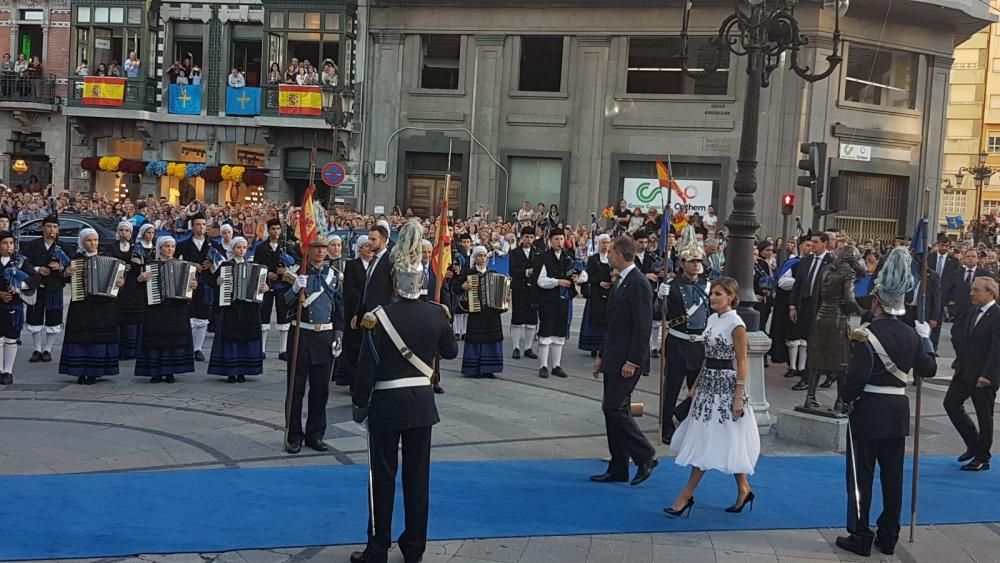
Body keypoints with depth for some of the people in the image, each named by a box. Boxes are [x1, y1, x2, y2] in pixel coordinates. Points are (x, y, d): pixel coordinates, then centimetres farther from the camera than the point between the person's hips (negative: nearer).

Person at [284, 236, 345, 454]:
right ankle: (294, 437, 9)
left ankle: (315, 435, 18)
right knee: (296, 388, 1)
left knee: (321, 389, 9)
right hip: (301, 335, -4)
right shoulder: (297, 272, -3)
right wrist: (296, 289, -26)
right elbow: (285, 303, -8)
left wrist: (338, 336, 9)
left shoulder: (332, 275, 9)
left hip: (325, 336, 4)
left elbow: (339, 307, 13)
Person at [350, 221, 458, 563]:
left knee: (383, 476, 5)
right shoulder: (437, 314, -5)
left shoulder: (380, 316, -14)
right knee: (417, 474, 11)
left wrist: (359, 402, 0)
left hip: (387, 403, -3)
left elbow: (367, 366, -12)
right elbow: (451, 352, 12)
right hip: (422, 401, 3)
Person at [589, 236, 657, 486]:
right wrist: (602, 355, 19)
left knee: (615, 408, -12)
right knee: (612, 409, 10)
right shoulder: (620, 282, 15)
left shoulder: (639, 285, -15)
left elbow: (643, 326, -20)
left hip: (627, 360, -10)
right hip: (613, 359, 10)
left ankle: (646, 457, 2)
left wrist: (632, 361, -21)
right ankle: (618, 469, 15)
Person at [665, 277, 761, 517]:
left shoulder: (736, 325, -14)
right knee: (703, 441, 10)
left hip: (726, 387, -8)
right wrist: (696, 385, 15)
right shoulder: (712, 320, 9)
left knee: (712, 442, -1)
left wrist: (739, 397, -16)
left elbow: (742, 364, -13)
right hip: (708, 385, 8)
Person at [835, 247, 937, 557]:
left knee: (861, 475, 3)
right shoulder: (911, 335, 3)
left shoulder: (867, 334, -15)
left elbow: (857, 376, -18)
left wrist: (846, 397, 0)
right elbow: (928, 369, 14)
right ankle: (888, 537, 20)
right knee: (892, 475, 13)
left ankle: (860, 537, 8)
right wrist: (926, 341, 28)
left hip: (868, 411, -6)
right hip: (898, 410, 6)